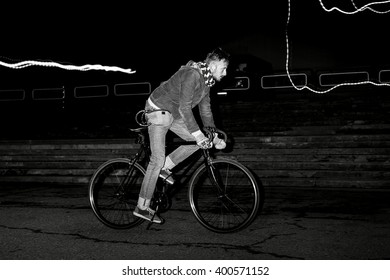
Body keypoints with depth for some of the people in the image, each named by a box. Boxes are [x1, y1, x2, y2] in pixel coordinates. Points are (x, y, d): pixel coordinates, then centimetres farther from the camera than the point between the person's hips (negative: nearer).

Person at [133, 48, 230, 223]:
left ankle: (165, 167, 9)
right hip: (158, 112, -9)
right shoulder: (192, 74, -27)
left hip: (173, 114, 9)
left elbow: (205, 110, 8)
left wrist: (214, 136, 0)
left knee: (199, 140, 0)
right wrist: (199, 135, -34)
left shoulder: (207, 81, 4)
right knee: (157, 160, -11)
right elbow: (185, 108, -33)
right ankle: (142, 207, -4)